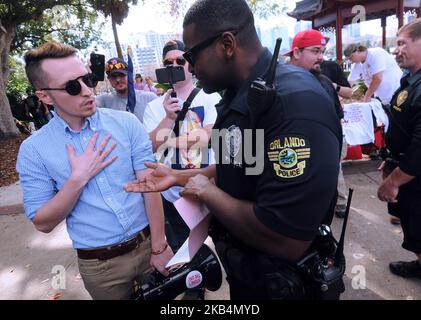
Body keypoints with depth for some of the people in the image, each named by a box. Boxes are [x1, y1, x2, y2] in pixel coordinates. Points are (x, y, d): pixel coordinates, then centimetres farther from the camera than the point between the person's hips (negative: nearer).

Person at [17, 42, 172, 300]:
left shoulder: (127, 123, -9)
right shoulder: (33, 150, -8)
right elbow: (43, 223, -7)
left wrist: (159, 246, -10)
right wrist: (79, 178, -20)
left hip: (148, 244, 1)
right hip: (99, 264, 0)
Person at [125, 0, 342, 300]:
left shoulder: (296, 101, -31)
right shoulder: (239, 96, 2)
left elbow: (286, 241, -35)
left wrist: (207, 191, -22)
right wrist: (179, 176, 5)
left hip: (283, 282, -8)